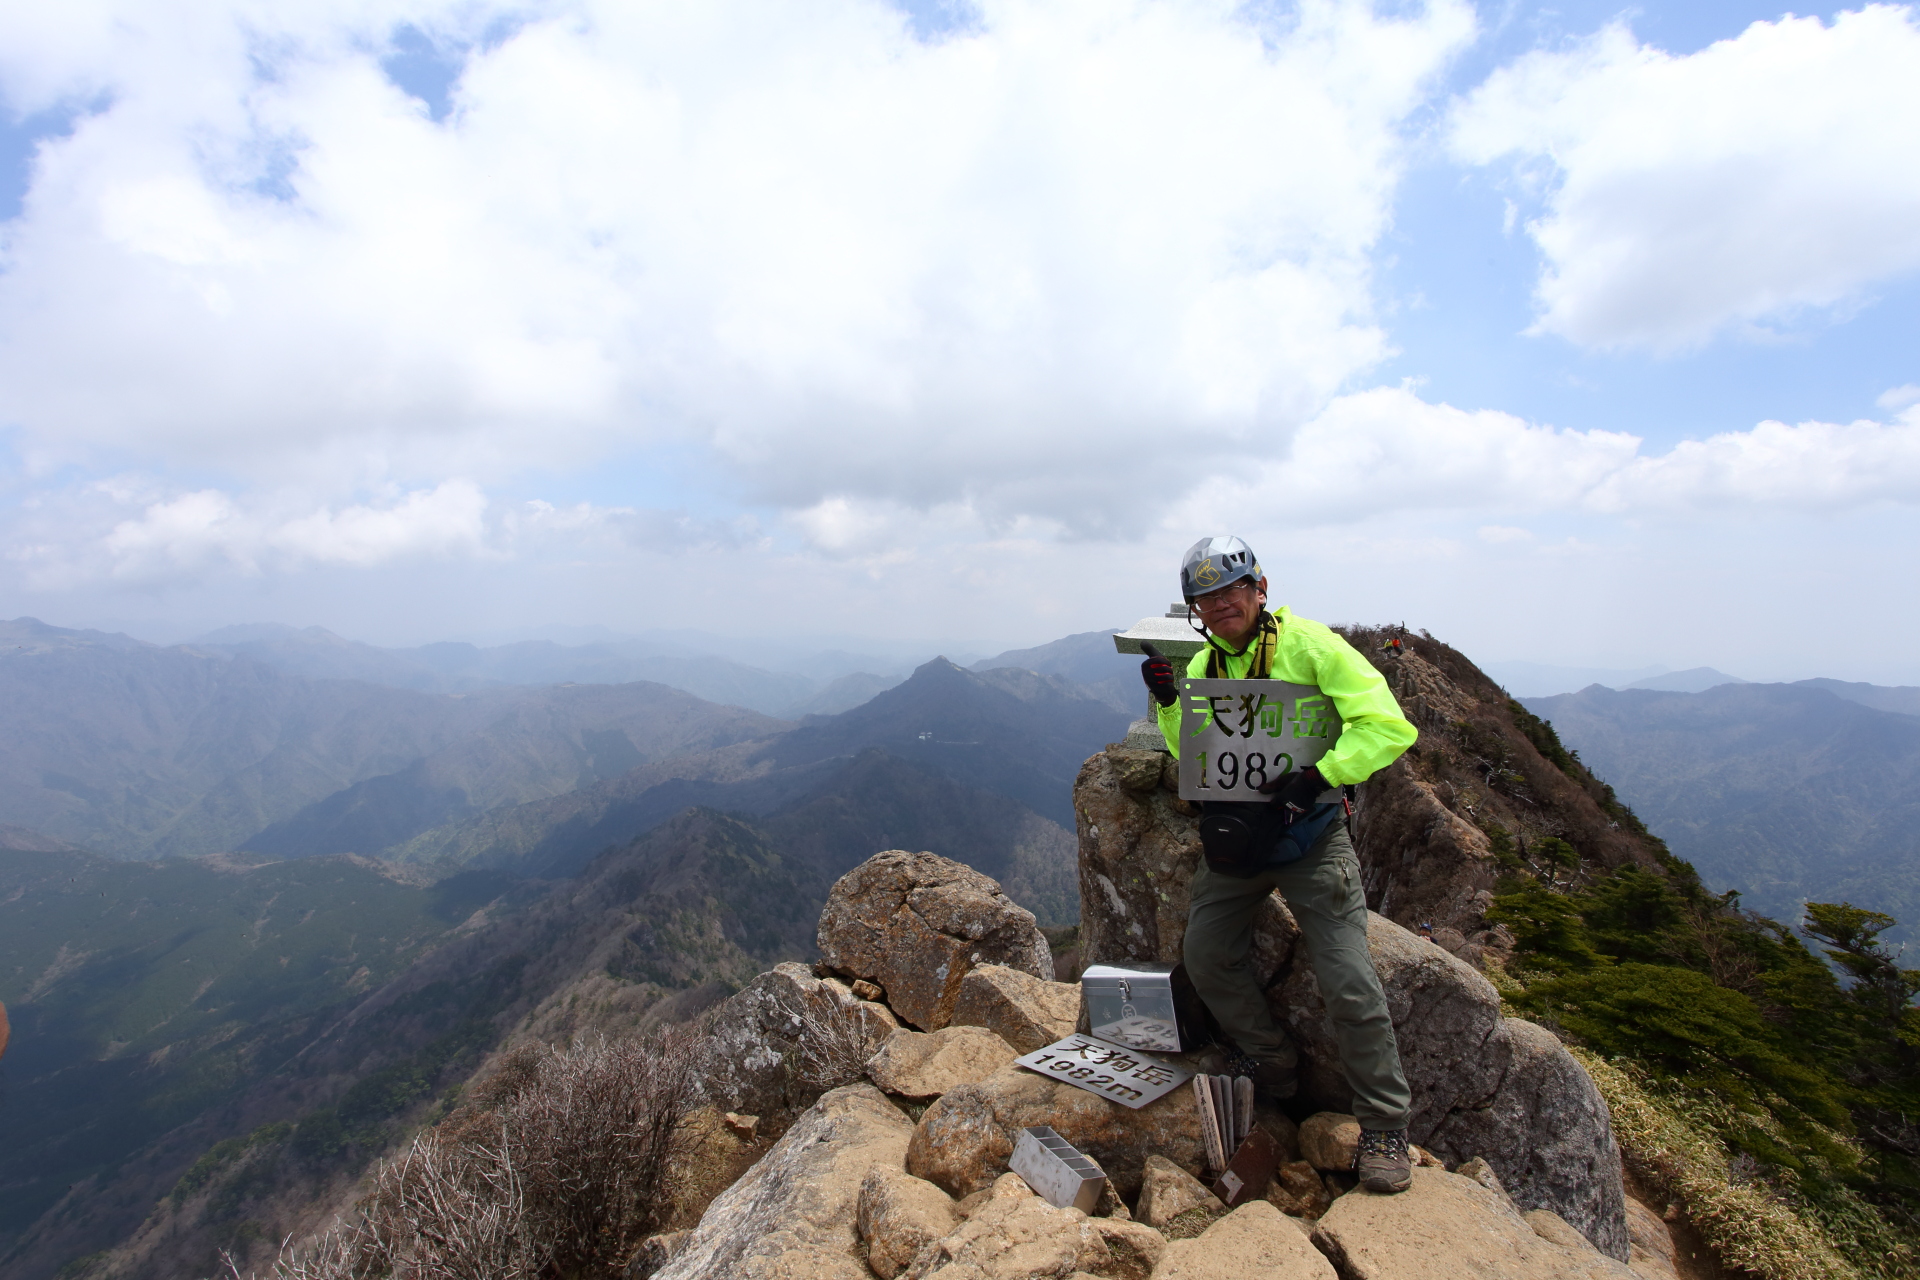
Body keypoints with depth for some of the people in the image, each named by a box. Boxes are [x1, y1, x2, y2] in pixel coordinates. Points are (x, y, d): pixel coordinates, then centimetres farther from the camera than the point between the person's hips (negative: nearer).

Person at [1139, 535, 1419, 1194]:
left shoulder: (1310, 646, -13)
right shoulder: (1201, 668, 5)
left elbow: (1389, 726, -18)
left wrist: (1319, 774, -30)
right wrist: (1168, 705, -11)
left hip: (1309, 832, -5)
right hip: (1234, 835, 6)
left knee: (1349, 983, -6)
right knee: (1206, 955, 7)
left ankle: (1384, 1126, 15)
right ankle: (1271, 1059, 31)